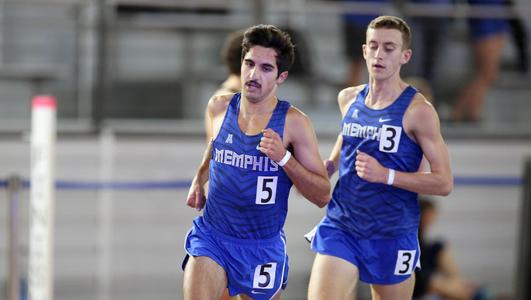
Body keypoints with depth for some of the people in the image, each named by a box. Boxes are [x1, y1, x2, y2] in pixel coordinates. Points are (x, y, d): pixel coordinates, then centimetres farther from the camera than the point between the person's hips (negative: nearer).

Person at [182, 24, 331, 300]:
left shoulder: (294, 123, -11)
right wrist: (199, 180, 9)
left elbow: (322, 196, -11)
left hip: (263, 246, -1)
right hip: (211, 236, 1)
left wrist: (284, 157, -22)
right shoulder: (218, 107, -1)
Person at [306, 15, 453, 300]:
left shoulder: (418, 110, -10)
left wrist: (386, 175, -23)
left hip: (391, 236, -3)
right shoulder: (348, 98, 6)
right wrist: (325, 168, 7)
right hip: (340, 228, 3)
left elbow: (444, 182, -12)